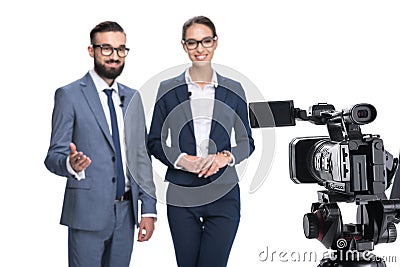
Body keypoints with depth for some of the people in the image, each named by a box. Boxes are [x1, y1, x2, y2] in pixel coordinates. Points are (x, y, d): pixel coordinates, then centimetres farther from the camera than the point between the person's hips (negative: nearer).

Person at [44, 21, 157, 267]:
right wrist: (70, 164, -30)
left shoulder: (132, 97, 13)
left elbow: (141, 154, 12)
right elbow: (54, 155, -7)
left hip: (126, 210, 5)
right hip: (88, 211, -5)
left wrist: (149, 209, 7)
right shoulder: (69, 95, -4)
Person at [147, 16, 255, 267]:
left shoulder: (233, 90, 6)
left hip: (224, 194, 0)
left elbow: (247, 142, 10)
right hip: (181, 196, 0)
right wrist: (180, 159, -11)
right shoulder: (168, 89, 4)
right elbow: (155, 141, 7)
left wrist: (226, 157, -10)